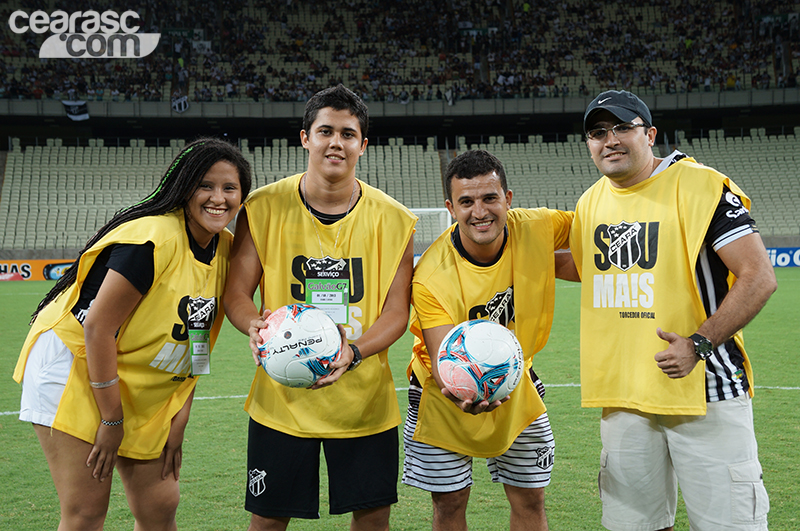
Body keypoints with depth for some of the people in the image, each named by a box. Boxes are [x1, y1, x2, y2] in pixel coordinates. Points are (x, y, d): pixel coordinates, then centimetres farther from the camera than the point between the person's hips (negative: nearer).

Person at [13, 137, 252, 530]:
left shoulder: (224, 247, 1)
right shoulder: (153, 238, -23)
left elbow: (194, 342, 7)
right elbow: (98, 326, -23)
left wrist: (178, 420, 3)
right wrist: (111, 420, -18)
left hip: (141, 389, 8)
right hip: (75, 363, -8)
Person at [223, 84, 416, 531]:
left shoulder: (394, 219, -3)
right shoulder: (264, 208, -4)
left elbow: (397, 311, -3)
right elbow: (236, 293, -1)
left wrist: (353, 352, -21)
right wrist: (256, 325, -24)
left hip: (364, 395, 1)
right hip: (281, 395, -1)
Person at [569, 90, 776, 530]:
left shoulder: (700, 186, -9)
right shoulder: (591, 202, 11)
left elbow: (759, 277, -14)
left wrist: (699, 344, -20)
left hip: (704, 392, -5)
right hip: (623, 396, 6)